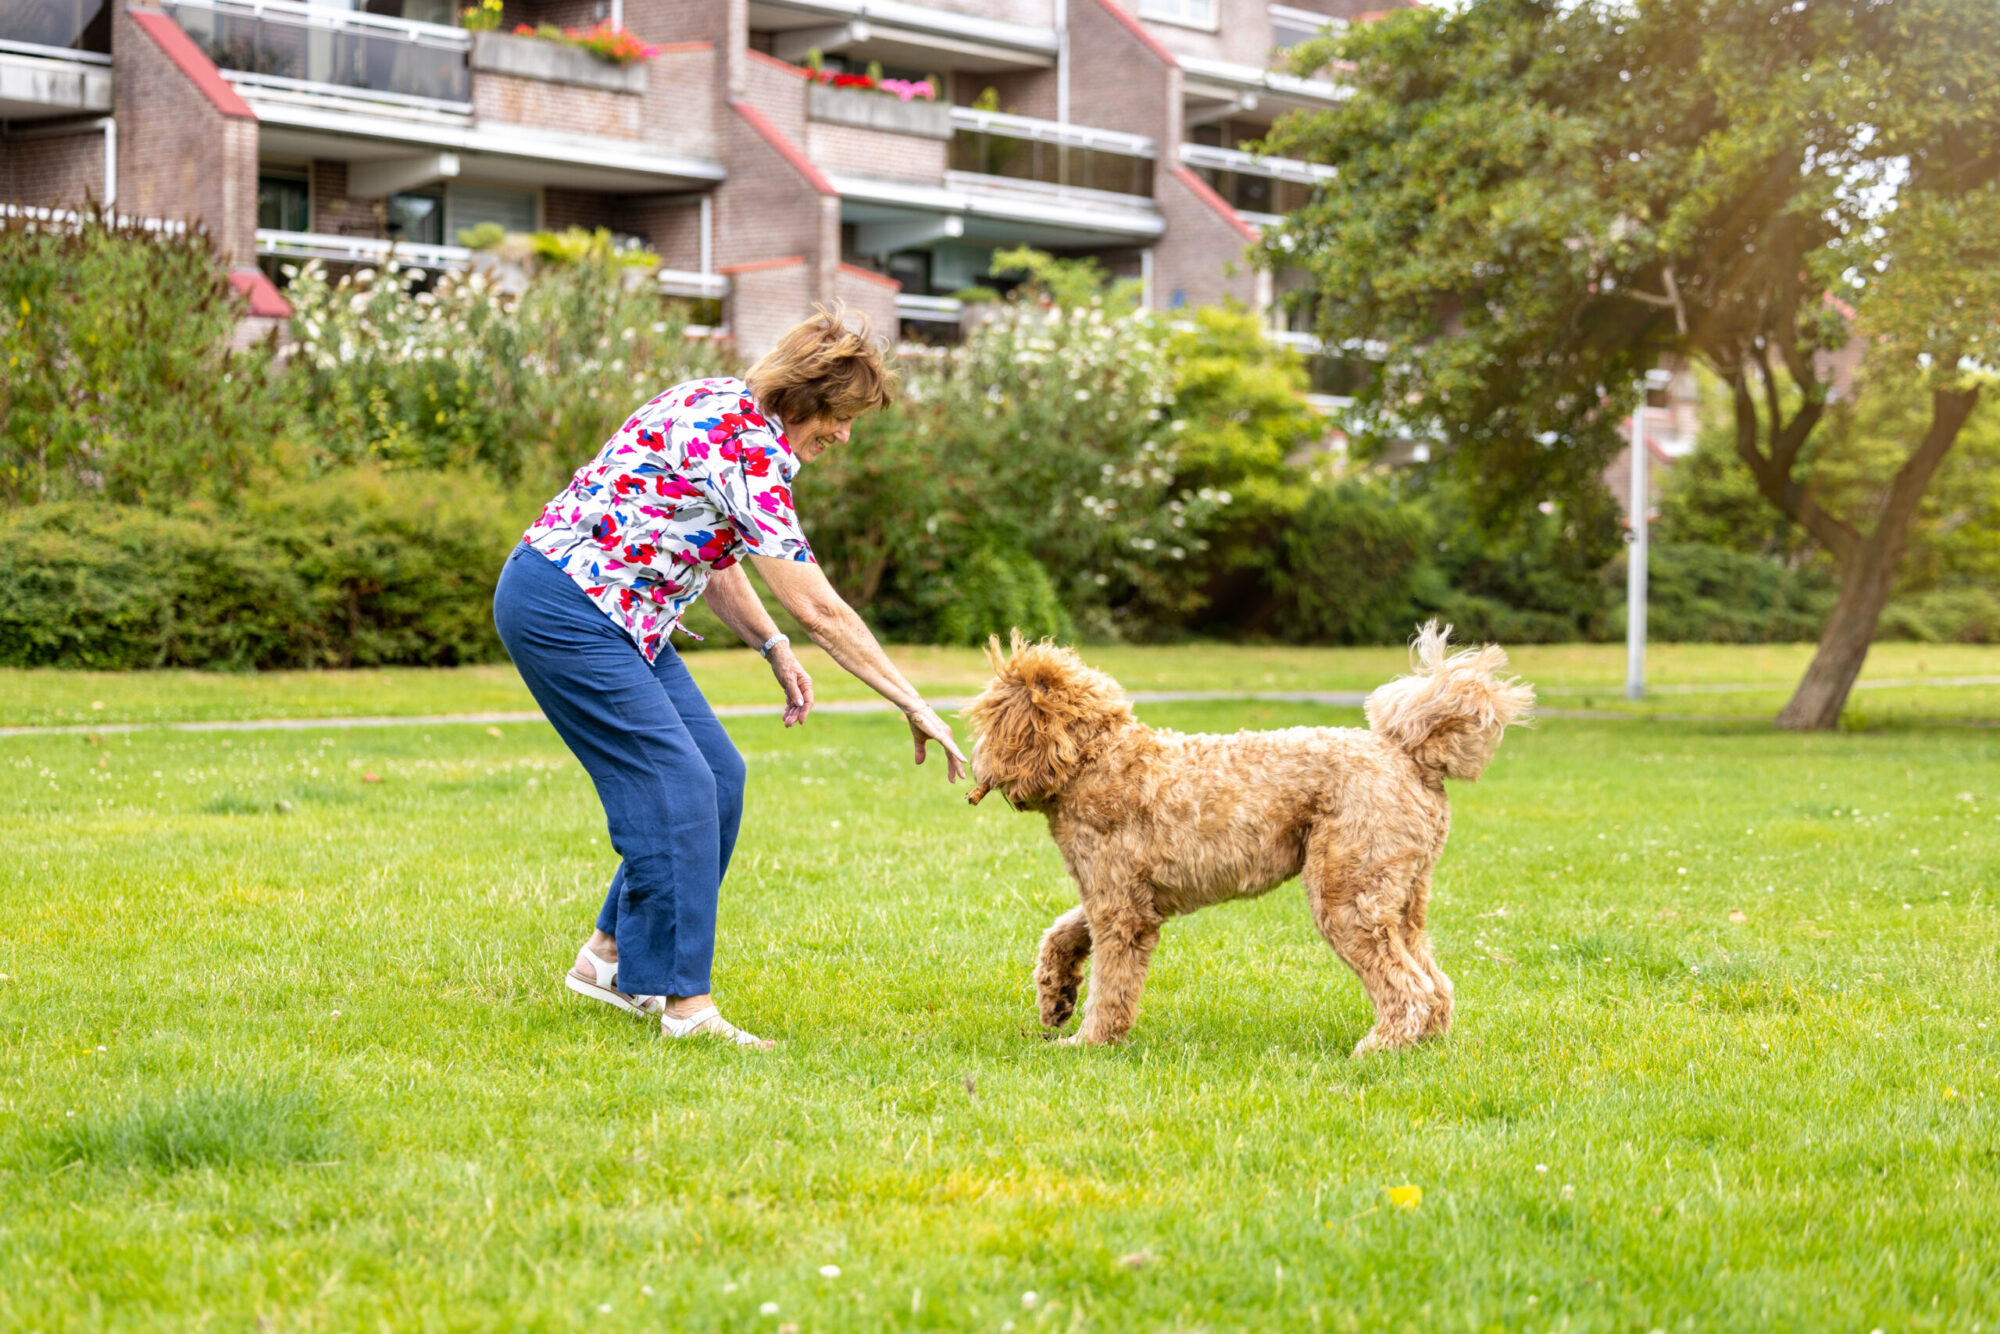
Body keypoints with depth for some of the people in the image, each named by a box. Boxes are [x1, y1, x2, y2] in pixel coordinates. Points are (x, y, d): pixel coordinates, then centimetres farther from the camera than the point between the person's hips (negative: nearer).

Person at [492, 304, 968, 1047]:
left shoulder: (726, 409, 7)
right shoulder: (747, 453, -22)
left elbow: (712, 555, 18)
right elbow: (818, 610, -21)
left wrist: (774, 650, 10)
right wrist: (914, 707, -15)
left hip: (606, 608, 10)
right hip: (561, 608, -10)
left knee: (717, 775, 9)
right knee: (676, 789, -11)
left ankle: (612, 957, 19)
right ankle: (685, 1005, -8)